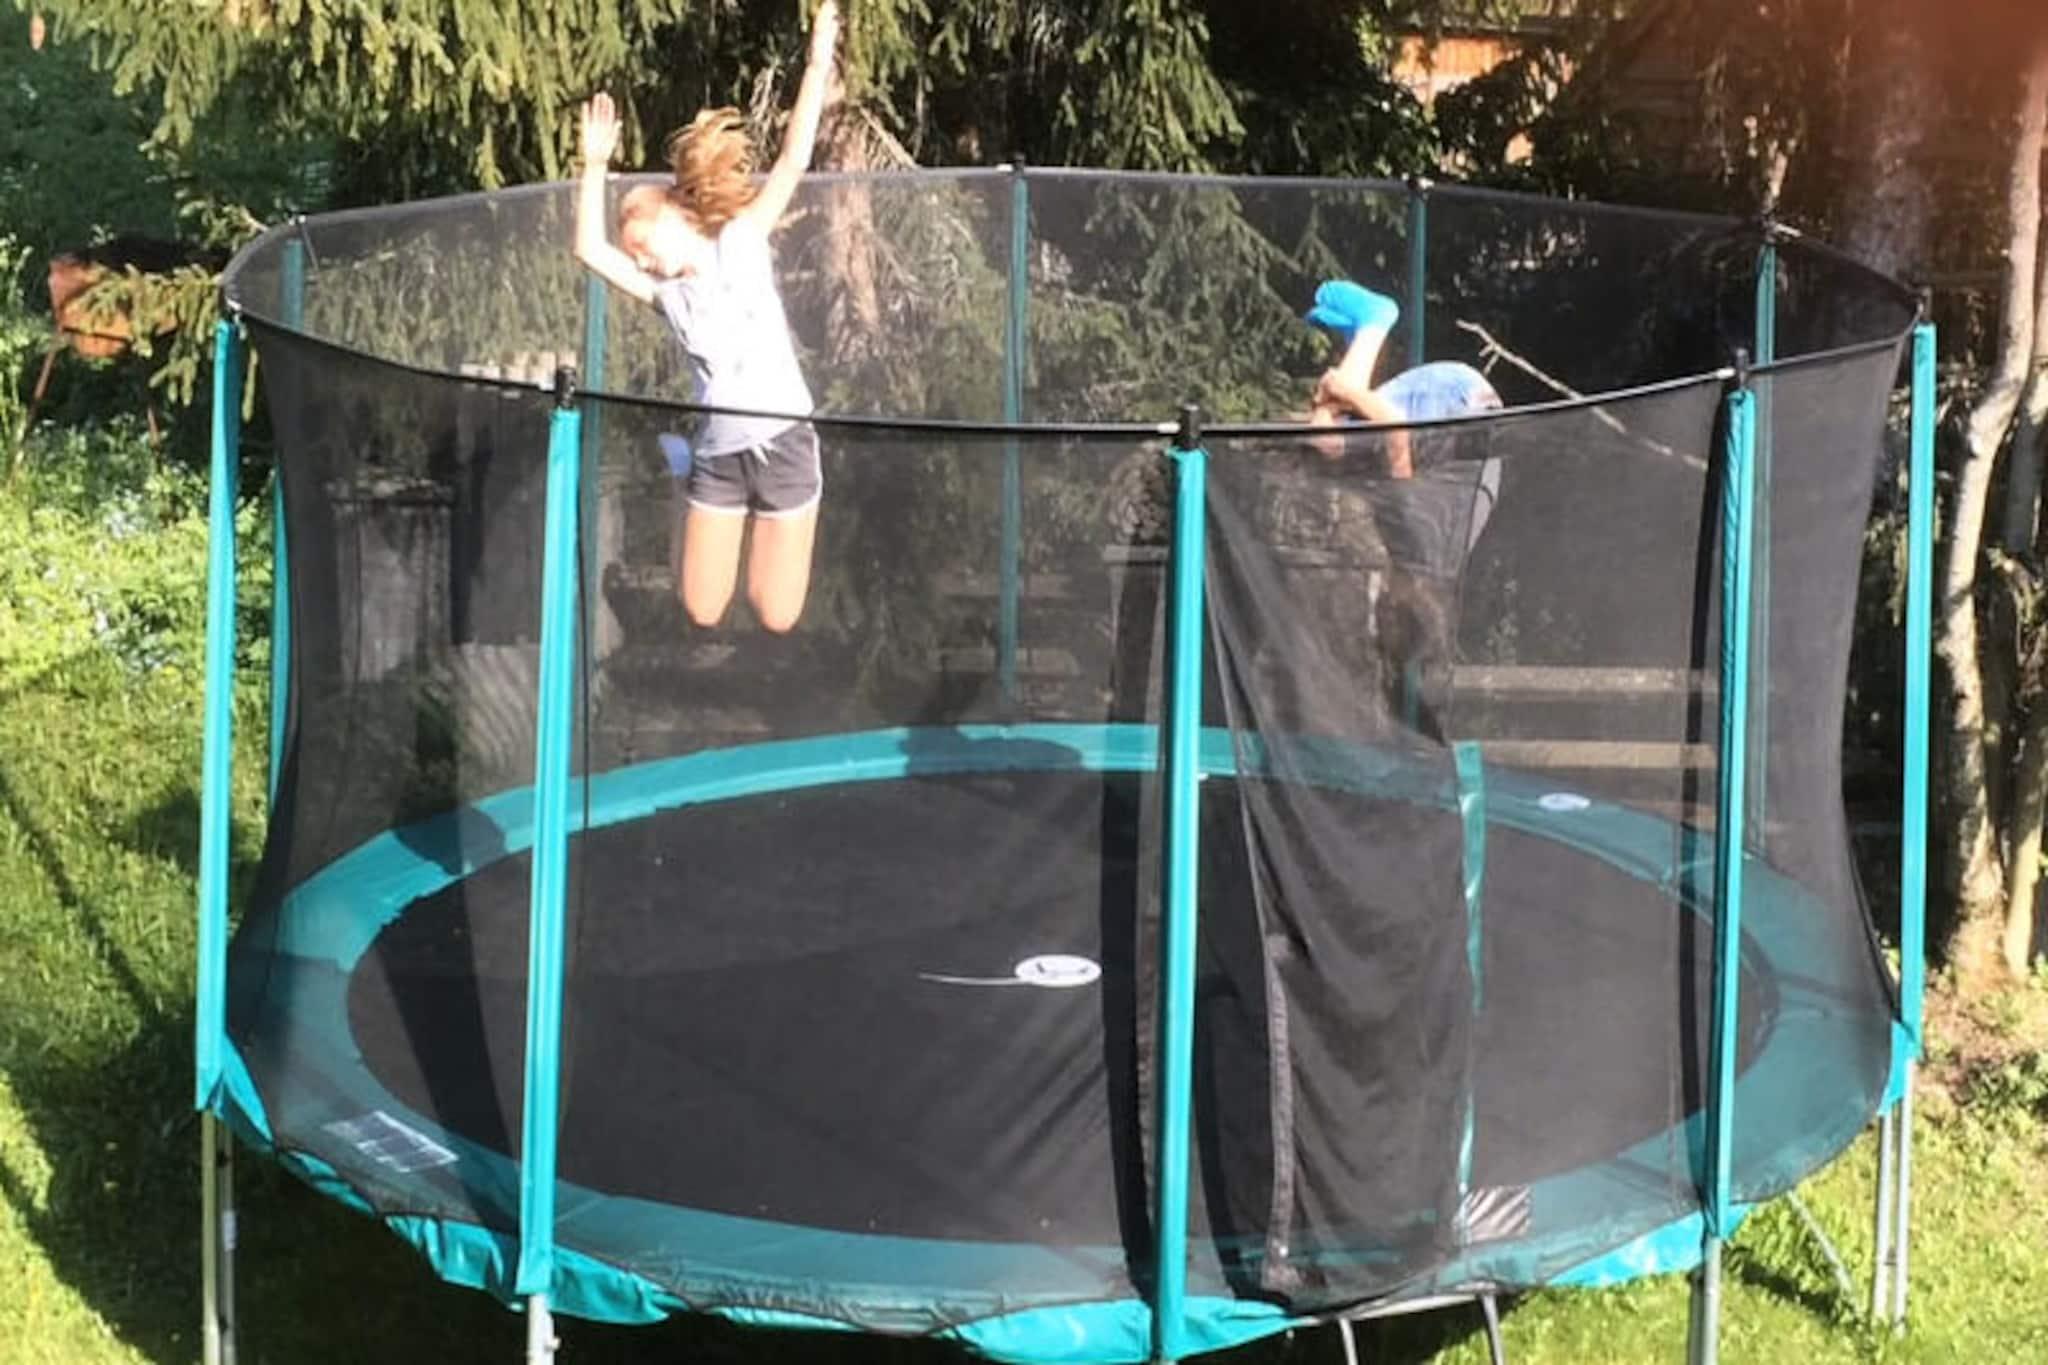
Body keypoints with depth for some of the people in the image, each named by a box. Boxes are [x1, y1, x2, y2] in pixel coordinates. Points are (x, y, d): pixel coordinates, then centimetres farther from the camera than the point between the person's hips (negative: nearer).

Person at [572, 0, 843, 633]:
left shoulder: (740, 243, 0)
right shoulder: (664, 291, 9)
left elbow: (792, 163, -7)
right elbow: (590, 249, 0)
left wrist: (817, 67, -14)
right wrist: (595, 166, -4)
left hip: (780, 442, -4)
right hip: (717, 453, 4)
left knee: (776, 619, -1)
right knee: (700, 614, 6)